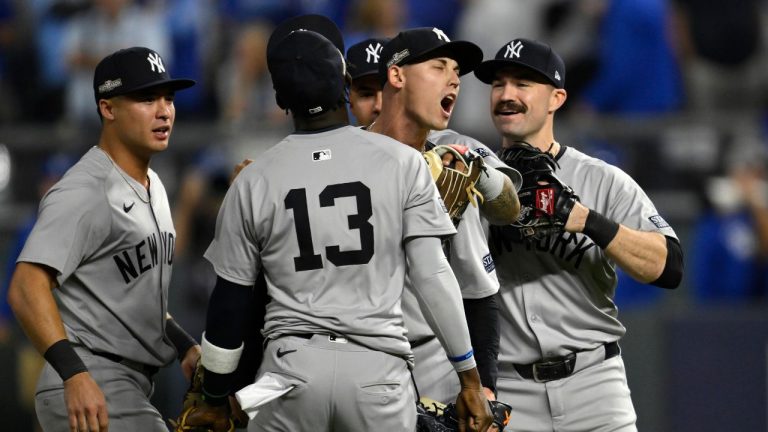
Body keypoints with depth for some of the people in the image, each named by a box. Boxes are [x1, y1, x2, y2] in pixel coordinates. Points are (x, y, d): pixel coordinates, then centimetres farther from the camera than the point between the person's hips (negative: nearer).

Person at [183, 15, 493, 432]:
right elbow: (433, 278, -2)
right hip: (377, 367, 0)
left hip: (291, 367, 1)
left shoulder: (254, 182, 3)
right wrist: (470, 379, 4)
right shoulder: (401, 163, 0)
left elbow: (230, 301, 8)